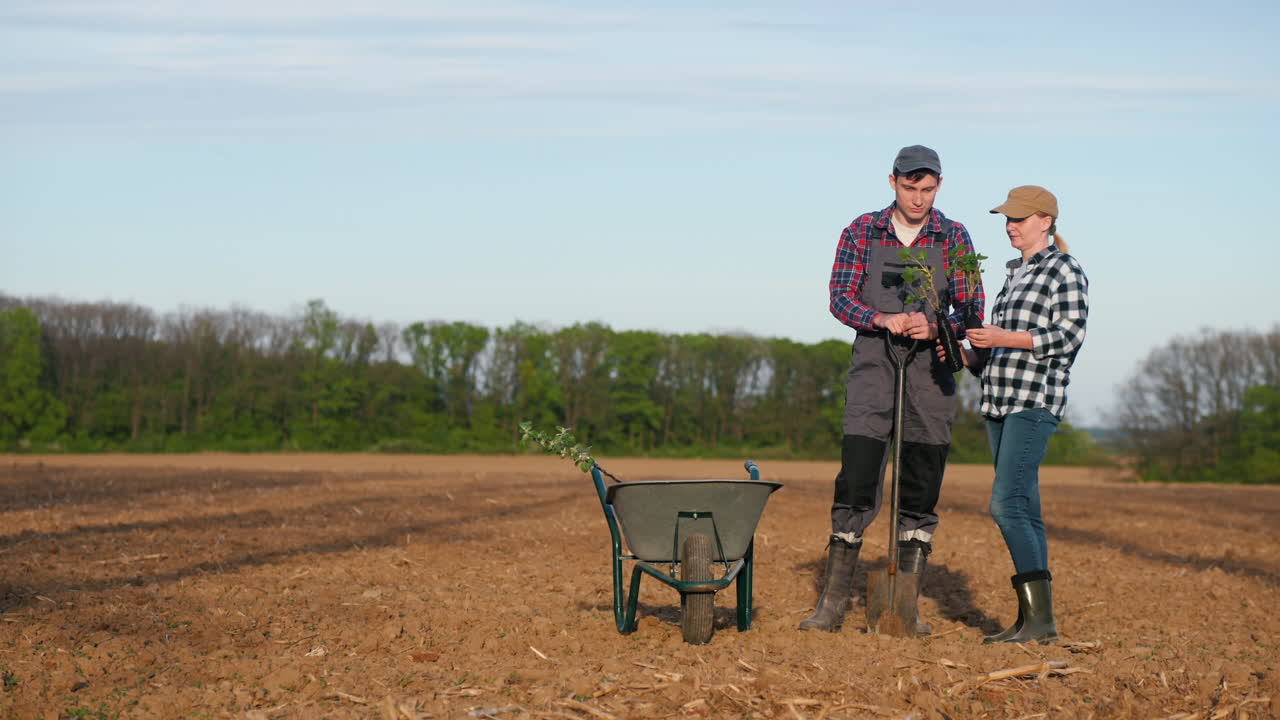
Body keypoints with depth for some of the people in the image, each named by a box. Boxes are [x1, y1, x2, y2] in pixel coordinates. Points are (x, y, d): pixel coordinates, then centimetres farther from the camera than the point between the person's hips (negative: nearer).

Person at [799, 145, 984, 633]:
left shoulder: (954, 239, 4)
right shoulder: (861, 233, 4)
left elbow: (971, 311, 1)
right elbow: (840, 298, -2)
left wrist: (934, 327, -21)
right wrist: (883, 319, -20)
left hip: (930, 374, 1)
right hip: (873, 367, -1)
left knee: (921, 496, 3)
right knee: (855, 485, -7)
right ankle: (833, 602, -1)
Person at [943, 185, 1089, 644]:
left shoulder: (1065, 271, -3)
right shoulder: (1015, 274, 21)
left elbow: (1069, 335, -13)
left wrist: (1005, 338, -19)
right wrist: (967, 355, 7)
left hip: (1036, 402, -9)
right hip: (1001, 401, 9)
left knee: (1006, 505, -18)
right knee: (1023, 511, 7)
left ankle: (1042, 618, -18)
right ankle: (1030, 621, 8)